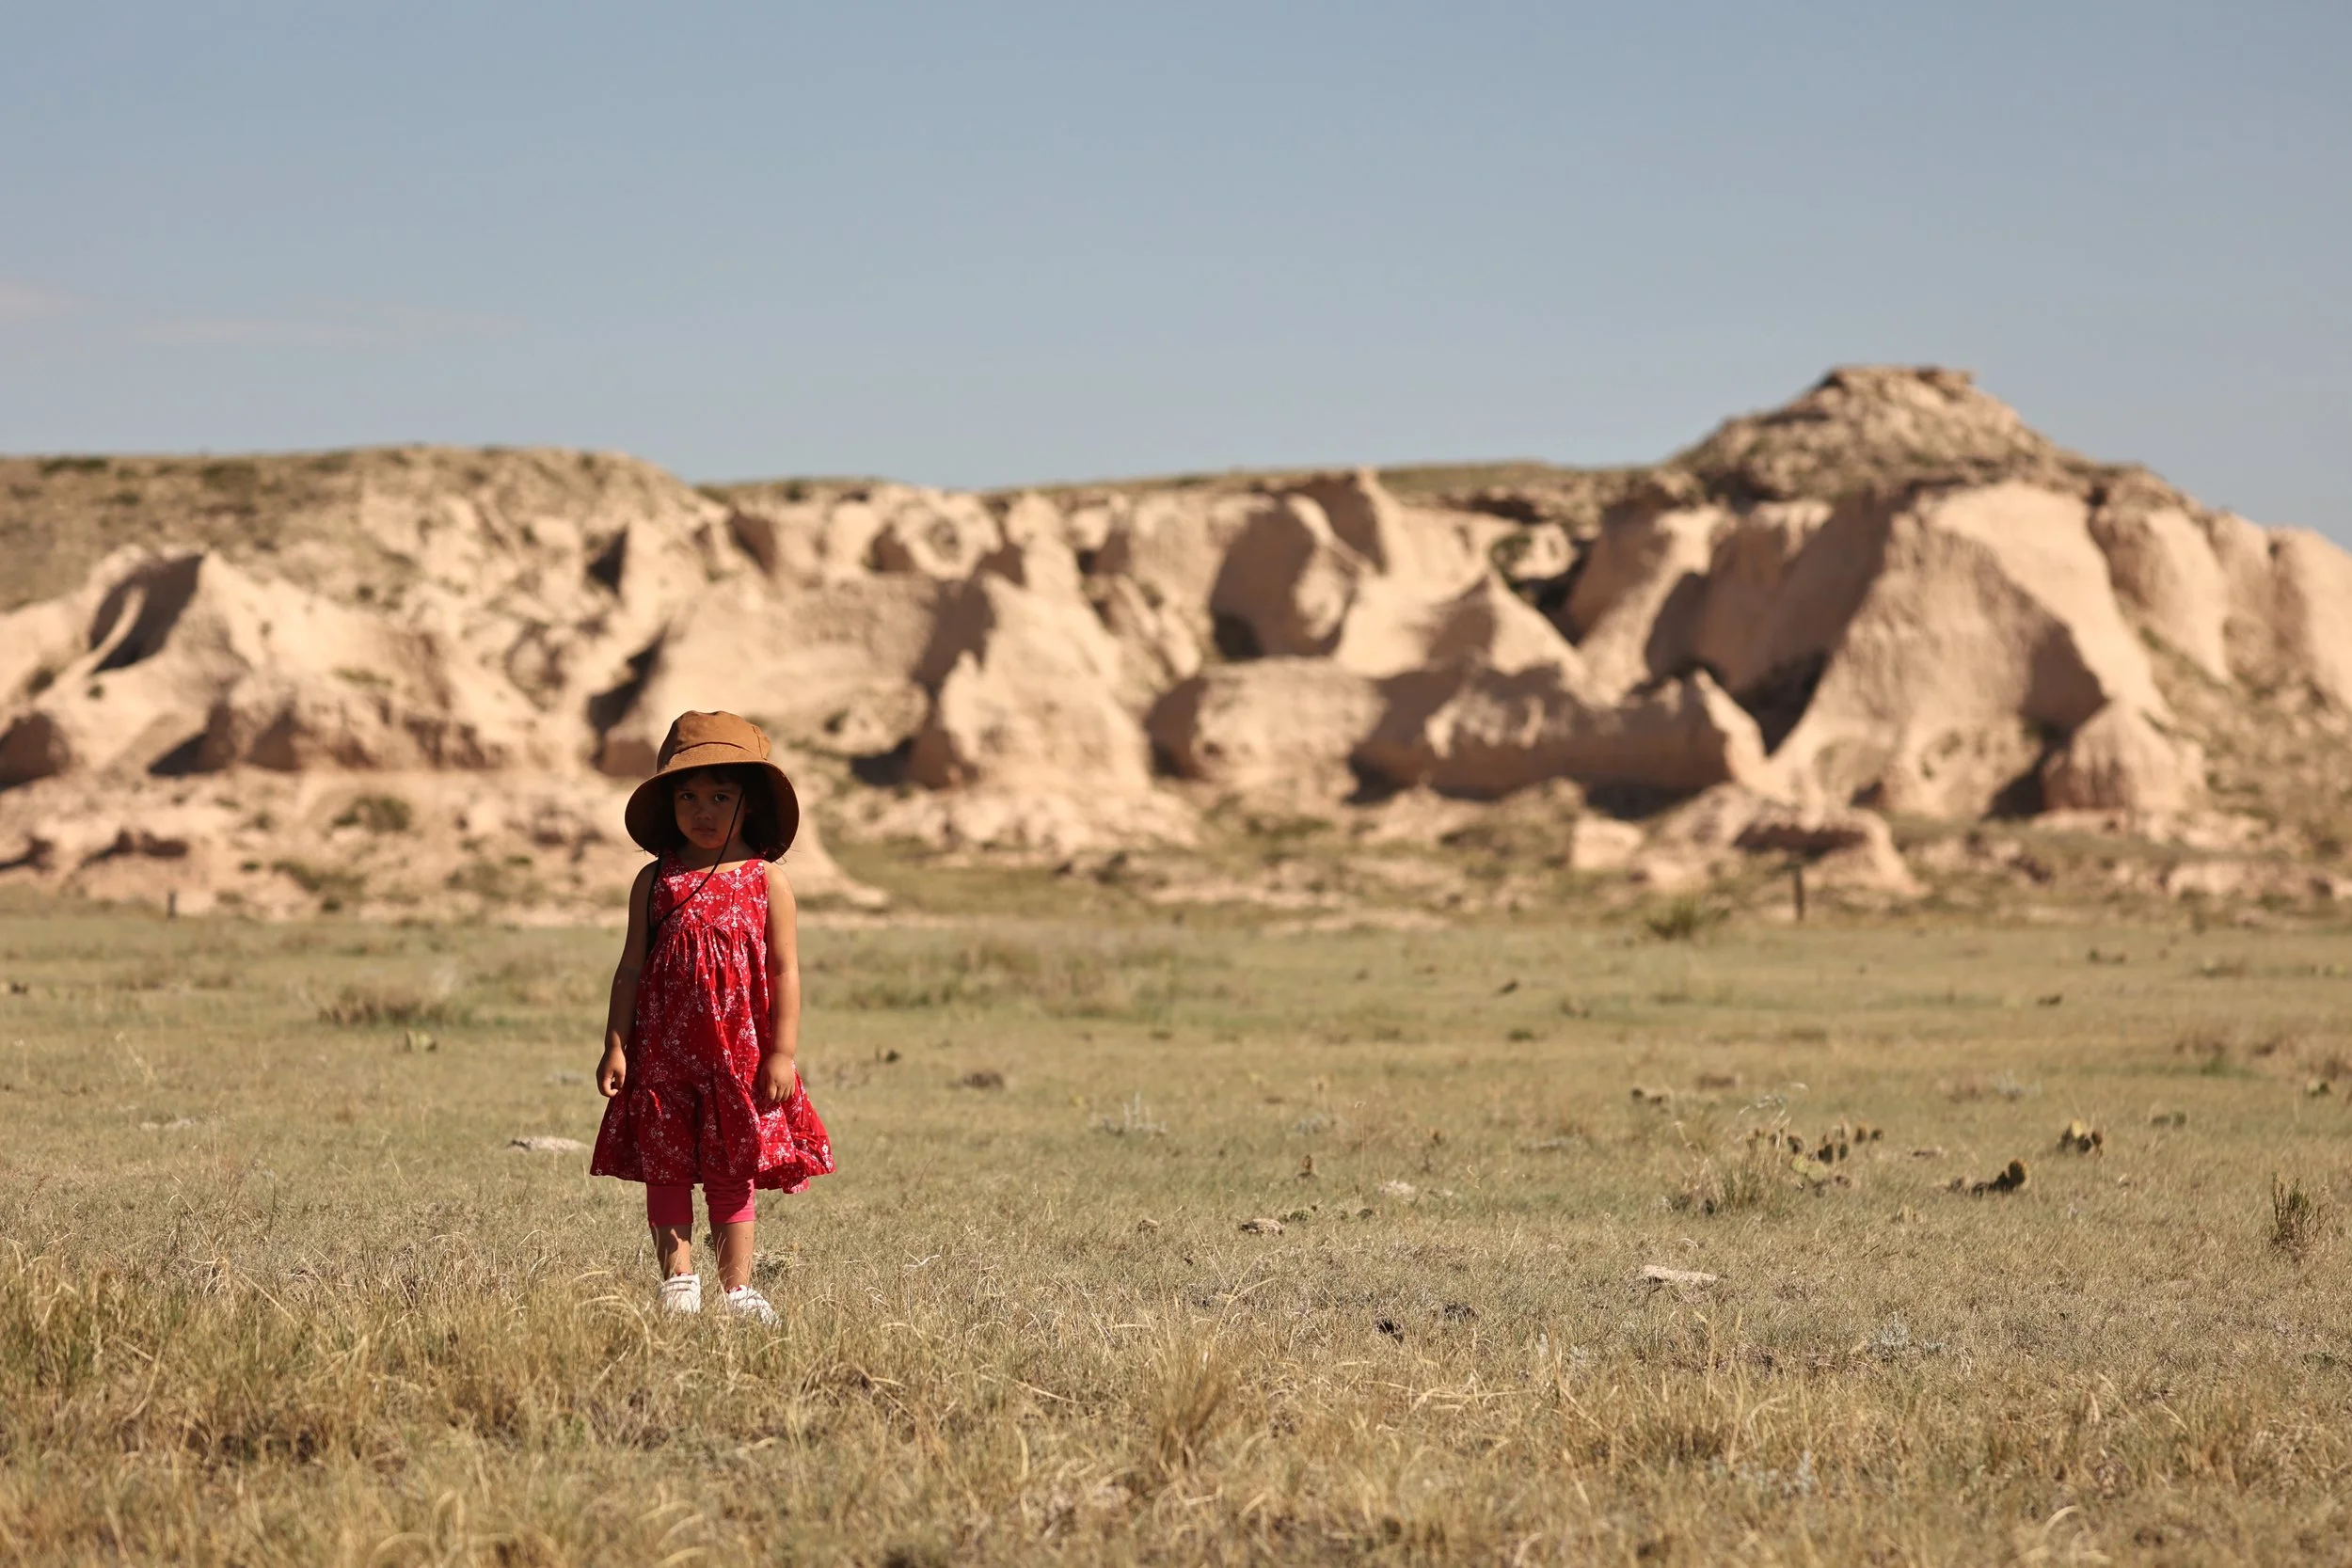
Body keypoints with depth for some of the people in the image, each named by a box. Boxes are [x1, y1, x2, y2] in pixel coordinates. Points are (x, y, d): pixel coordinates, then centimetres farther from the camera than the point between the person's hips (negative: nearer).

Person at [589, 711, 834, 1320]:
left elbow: (785, 972, -1)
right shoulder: (655, 881, 4)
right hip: (663, 1052, 1)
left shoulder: (766, 881, -1)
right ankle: (678, 1280, 11)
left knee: (732, 1172, 5)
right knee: (664, 1167, 3)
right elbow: (631, 968, 5)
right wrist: (616, 1046, 0)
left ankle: (736, 1287, 12)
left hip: (738, 1053, -1)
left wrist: (782, 1053, -6)